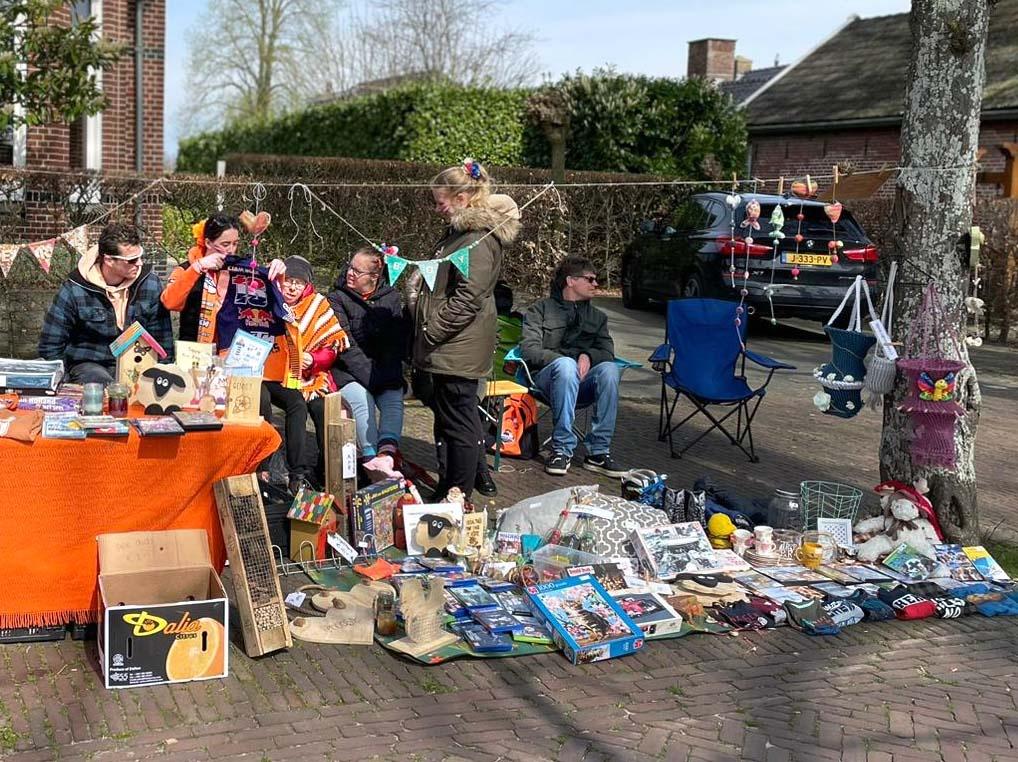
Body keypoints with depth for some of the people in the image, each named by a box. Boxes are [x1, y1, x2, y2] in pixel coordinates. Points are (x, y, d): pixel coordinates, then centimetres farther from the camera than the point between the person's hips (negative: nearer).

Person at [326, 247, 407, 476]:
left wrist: (387, 375, -16)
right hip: (347, 371, -2)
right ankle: (371, 456, -36)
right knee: (362, 400, -31)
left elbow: (398, 342, 0)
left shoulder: (392, 298, 7)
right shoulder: (337, 298, 0)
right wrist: (369, 377, -20)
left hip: (384, 370, 2)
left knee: (394, 398, -27)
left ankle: (387, 453, -44)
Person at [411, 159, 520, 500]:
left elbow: (467, 298, -23)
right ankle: (446, 491, 27)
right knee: (446, 418, 17)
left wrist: (431, 331, -18)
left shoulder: (480, 238, -17)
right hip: (447, 349, 11)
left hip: (458, 350, -11)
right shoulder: (459, 231, 17)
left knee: (458, 422, -2)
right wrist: (419, 284, 15)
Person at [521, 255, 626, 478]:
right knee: (566, 365, -38)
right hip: (546, 377, -3)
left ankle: (598, 452, -29)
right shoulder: (541, 310, 12)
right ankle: (562, 449, -33)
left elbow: (608, 352, 10)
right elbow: (529, 350, -2)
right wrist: (566, 361, -17)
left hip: (582, 383, 3)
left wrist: (588, 356, -13)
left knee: (609, 369, -31)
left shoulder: (597, 316, 25)